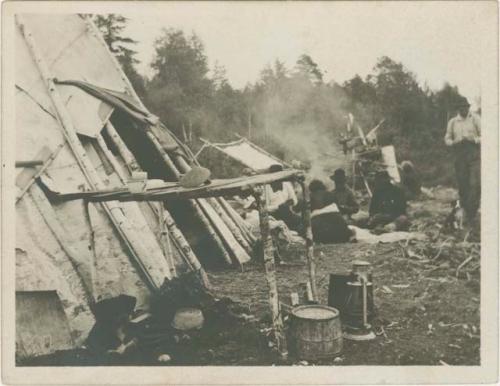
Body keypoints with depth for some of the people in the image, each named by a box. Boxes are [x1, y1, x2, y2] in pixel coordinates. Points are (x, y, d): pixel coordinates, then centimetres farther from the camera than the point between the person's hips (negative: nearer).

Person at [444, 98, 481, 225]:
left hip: (474, 155, -2)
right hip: (459, 156, 2)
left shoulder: (475, 119, 6)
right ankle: (465, 211, 14)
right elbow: (447, 139, 14)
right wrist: (454, 142, -8)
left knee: (475, 184, -13)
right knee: (462, 185, 3)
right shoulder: (452, 122, 12)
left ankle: (471, 213, -9)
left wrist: (474, 139, -17)